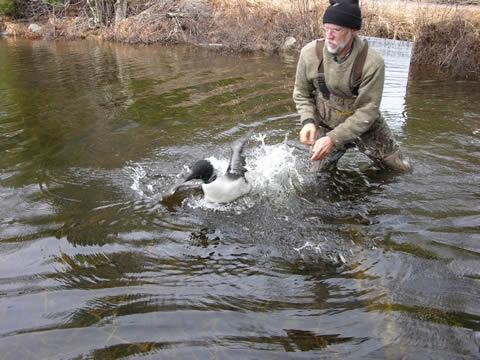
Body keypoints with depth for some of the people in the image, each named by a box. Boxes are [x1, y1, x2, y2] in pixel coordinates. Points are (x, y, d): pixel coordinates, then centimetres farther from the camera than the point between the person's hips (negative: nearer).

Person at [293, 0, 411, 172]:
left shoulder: (372, 62, -27)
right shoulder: (310, 53, -20)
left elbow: (367, 111, -24)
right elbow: (301, 94, -4)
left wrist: (333, 138, -33)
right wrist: (307, 121, -22)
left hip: (367, 128, 0)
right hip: (324, 127, 1)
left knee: (401, 171, 13)